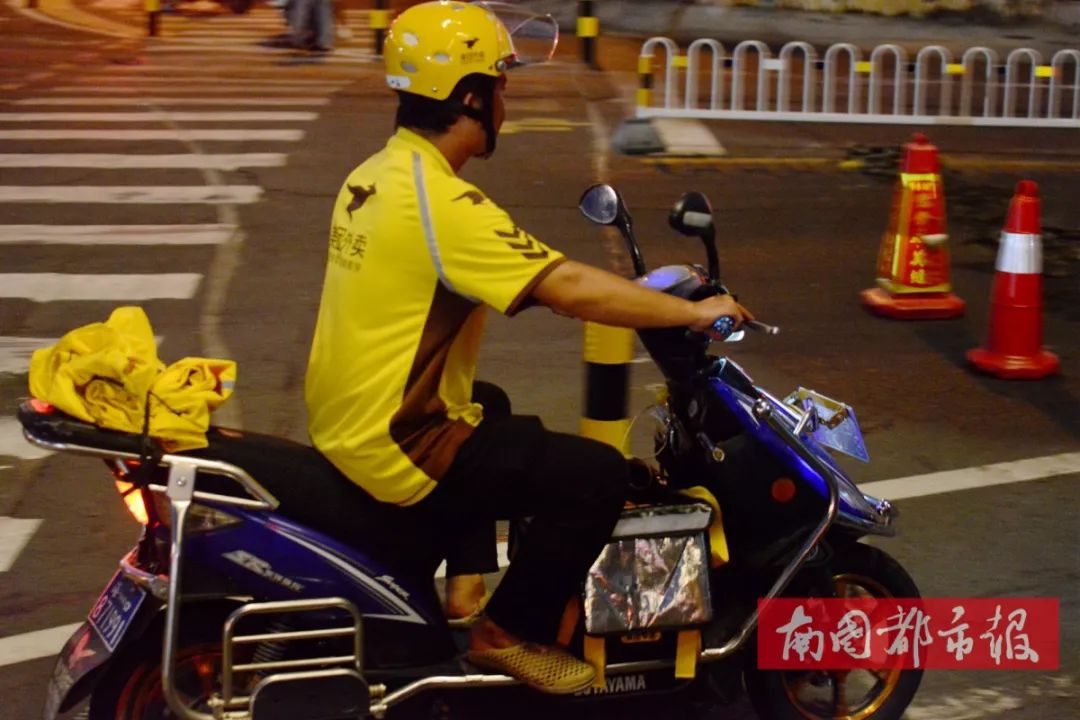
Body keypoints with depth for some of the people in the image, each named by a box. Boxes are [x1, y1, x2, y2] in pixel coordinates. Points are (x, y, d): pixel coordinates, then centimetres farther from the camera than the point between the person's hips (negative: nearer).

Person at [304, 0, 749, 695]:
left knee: (498, 419, 36)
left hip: (346, 423, 10)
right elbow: (569, 288, -25)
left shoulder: (377, 174, 8)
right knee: (597, 474, -10)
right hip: (398, 447, -10)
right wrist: (693, 311, -15)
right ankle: (509, 631, 3)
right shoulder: (442, 203, -23)